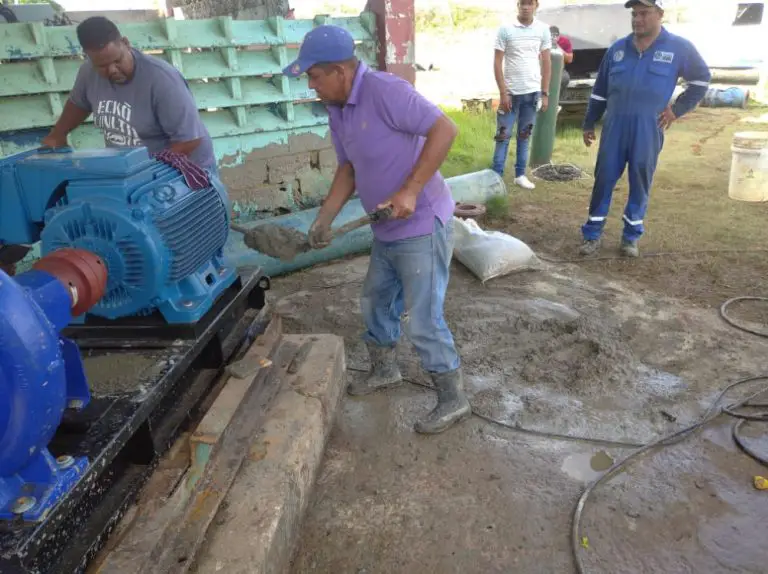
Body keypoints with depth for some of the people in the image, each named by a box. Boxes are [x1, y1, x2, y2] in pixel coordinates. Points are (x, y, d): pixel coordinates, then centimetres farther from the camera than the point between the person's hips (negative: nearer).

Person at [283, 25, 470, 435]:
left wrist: (410, 190, -27)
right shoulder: (336, 110, 7)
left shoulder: (386, 91, -21)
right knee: (375, 303, 21)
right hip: (387, 231, 9)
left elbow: (444, 130, -24)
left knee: (422, 322, -3)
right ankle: (384, 370, 44)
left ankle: (453, 400, 17)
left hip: (422, 227, -9)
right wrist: (325, 218, 3)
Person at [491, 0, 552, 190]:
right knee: (503, 135, 1)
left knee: (525, 135, 10)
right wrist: (503, 92, -11)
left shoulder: (543, 29, 3)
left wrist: (545, 93, 3)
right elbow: (497, 62, -5)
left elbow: (546, 63, 7)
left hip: (533, 92, 3)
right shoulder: (505, 29, -4)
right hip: (511, 92, -2)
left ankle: (520, 174, 18)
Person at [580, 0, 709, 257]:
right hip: (614, 128, 2)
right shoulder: (617, 49, 7)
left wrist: (677, 109, 3)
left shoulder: (679, 48, 0)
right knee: (603, 180, 2)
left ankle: (631, 237, 17)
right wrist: (589, 123, 13)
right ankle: (592, 235, 10)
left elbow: (702, 79, 11)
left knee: (640, 184, 5)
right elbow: (599, 90, 13)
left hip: (648, 132, -2)